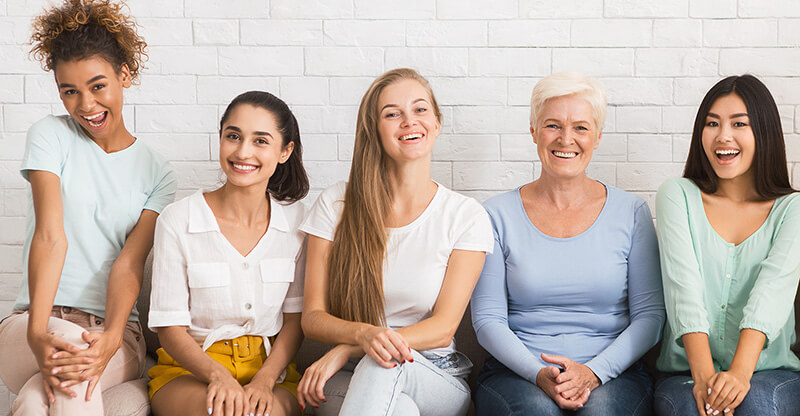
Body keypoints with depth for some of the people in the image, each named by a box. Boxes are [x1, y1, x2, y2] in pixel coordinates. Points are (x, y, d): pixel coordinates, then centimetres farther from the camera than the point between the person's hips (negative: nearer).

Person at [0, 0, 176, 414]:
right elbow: (50, 236, -11)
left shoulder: (157, 173, 8)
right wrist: (38, 334, -27)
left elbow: (130, 262, -6)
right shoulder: (50, 135, 4)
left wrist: (110, 339, -27)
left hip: (115, 330, 0)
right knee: (69, 340, -37)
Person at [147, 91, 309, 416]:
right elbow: (170, 328, -5)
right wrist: (218, 374, -24)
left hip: (271, 370, 1)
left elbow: (295, 319, 5)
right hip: (188, 368, -1)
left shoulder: (296, 221, 3)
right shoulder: (177, 221, -6)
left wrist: (264, 380, -12)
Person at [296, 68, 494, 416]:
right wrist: (364, 334, -24)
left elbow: (443, 328, -6)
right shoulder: (336, 205, 3)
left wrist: (345, 350, -19)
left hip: (438, 383, 1)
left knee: (384, 362, -36)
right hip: (348, 382, -1)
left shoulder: (466, 216, 0)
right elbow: (313, 318, 0)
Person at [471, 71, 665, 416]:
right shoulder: (498, 215, 5)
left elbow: (650, 314, 2)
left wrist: (593, 372, -14)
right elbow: (488, 319, 0)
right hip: (516, 376, 0)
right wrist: (540, 375, -17)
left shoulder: (631, 213, 7)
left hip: (613, 374, 0)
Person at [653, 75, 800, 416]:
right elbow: (684, 287, -9)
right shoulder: (677, 196, 7)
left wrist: (740, 372, -30)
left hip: (772, 374, 0)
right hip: (685, 374, 0)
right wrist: (704, 376, -25)